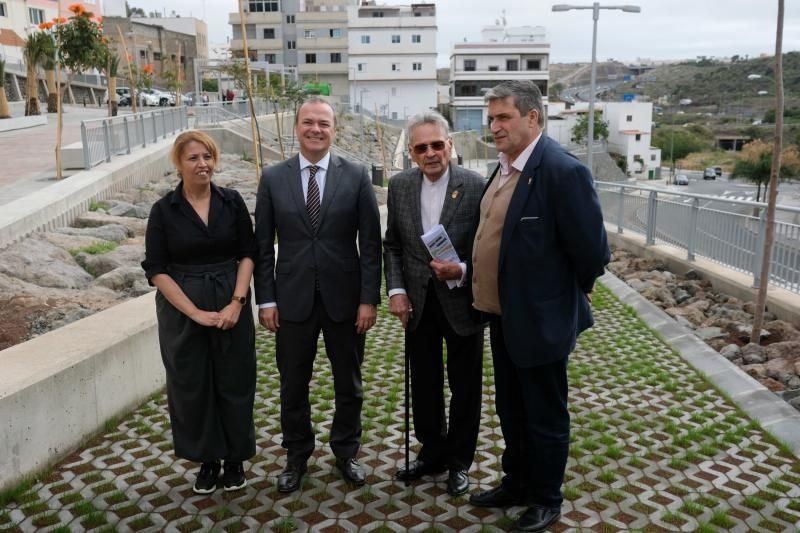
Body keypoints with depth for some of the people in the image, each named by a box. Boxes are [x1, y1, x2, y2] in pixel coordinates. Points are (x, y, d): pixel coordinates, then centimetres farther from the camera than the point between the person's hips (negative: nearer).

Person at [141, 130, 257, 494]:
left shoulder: (232, 201, 0)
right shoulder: (164, 210, -4)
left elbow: (247, 254, 0)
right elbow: (156, 270, -6)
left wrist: (237, 302, -13)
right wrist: (195, 313, -14)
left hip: (232, 305, 1)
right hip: (182, 310, 0)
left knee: (235, 382, 7)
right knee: (191, 386, 9)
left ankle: (235, 458, 26)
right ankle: (208, 460, 28)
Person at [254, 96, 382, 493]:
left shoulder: (356, 176, -3)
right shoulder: (273, 178, 1)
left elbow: (370, 243, -3)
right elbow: (263, 246, 2)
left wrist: (369, 299, -7)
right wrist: (265, 300, -2)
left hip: (344, 298, 0)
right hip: (293, 299, 1)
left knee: (349, 384, 14)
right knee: (293, 386, 12)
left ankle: (346, 452, 35)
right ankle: (297, 456, 33)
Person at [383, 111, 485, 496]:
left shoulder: (475, 186, -12)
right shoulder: (400, 186, 0)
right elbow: (392, 245, 6)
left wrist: (461, 271, -24)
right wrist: (396, 290, -4)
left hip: (461, 301, -3)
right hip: (418, 303, 3)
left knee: (464, 387, 12)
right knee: (424, 385, 16)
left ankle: (459, 461, 32)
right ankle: (432, 453, 36)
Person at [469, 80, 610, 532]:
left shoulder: (563, 171, -22)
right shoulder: (505, 166, 5)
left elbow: (592, 250, -19)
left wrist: (569, 294, -5)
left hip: (541, 319, -8)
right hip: (503, 316, 8)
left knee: (546, 419, 11)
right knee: (511, 411, 22)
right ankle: (517, 483, 42)